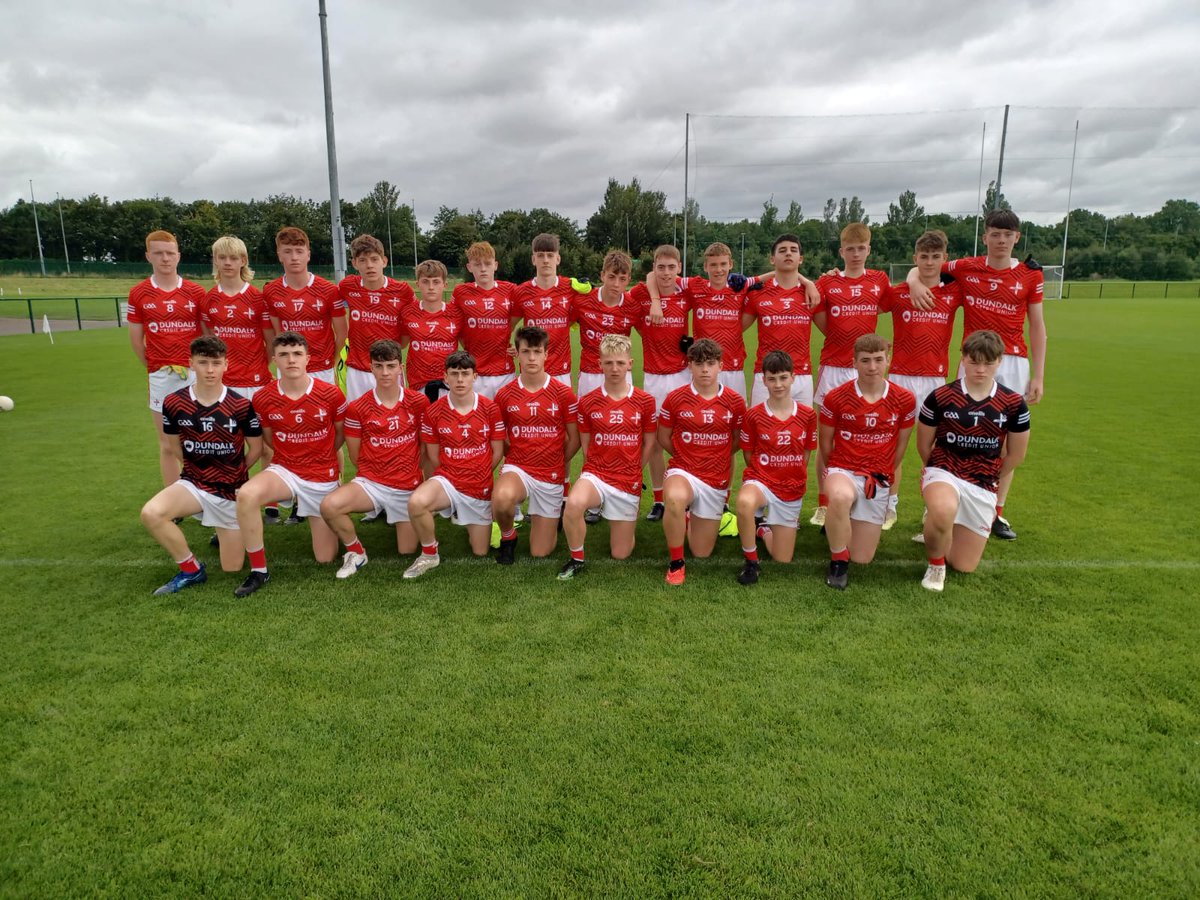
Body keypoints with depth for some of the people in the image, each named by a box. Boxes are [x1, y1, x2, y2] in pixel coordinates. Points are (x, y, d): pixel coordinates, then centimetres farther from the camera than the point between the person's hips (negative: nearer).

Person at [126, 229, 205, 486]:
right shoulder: (138, 294, 3)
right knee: (167, 445, 7)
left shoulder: (196, 292, 2)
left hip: (195, 373, 0)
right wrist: (154, 368, 8)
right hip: (161, 377, 1)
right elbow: (136, 339, 8)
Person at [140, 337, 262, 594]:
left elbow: (255, 448, 0)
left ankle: (227, 532, 39)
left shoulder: (241, 406, -15)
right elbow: (174, 445, 9)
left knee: (232, 568, 3)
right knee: (151, 513, -31)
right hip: (193, 483, 2)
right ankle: (191, 570, -7)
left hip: (231, 489, -1)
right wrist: (200, 469, 10)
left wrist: (232, 473, 9)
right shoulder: (173, 403, -9)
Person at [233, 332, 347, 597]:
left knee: (326, 558, 2)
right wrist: (293, 455, 7)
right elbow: (269, 439, 9)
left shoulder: (331, 394, -13)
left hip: (323, 478, 0)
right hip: (284, 470, 1)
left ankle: (316, 518, 38)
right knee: (246, 495, -35)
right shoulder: (263, 399, -9)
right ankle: (258, 570, -16)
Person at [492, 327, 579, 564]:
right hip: (516, 468, 0)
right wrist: (515, 457, 2)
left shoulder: (563, 394, -5)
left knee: (540, 553, 3)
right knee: (501, 499, -39)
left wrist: (557, 463, 8)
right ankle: (508, 536, -2)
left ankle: (556, 514, 38)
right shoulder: (504, 395, -2)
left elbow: (574, 439, 4)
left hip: (551, 476, 0)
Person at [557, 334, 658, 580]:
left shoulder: (645, 401, -4)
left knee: (620, 554, 6)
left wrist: (631, 470, 8)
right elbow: (585, 444, 6)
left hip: (628, 482, 1)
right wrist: (598, 469, 1)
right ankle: (576, 559, -10)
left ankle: (625, 521, 41)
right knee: (574, 504, -37)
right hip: (595, 474, -1)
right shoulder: (587, 402, -3)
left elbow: (649, 443, 6)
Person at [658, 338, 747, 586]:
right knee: (675, 498, -41)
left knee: (702, 552, 8)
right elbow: (663, 438, 6)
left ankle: (692, 516, 43)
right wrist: (687, 456, 8)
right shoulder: (675, 398, -8)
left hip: (716, 481, 2)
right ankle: (676, 563, -17)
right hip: (683, 471, -2)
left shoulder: (735, 401, -5)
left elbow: (739, 440, 10)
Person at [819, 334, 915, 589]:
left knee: (862, 559, 2)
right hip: (843, 469, -2)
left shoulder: (903, 400, -4)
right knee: (841, 497, -43)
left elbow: (901, 444, 10)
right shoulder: (835, 398, -9)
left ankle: (838, 523, 37)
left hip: (878, 479, 2)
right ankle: (838, 562, -16)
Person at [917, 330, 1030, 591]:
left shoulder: (1013, 404, -3)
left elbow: (1016, 455, 9)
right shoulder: (940, 397, -8)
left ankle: (937, 532, 39)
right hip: (944, 472, -2)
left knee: (964, 566, 5)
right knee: (943, 511, -41)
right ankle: (935, 565, -9)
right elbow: (923, 445, 4)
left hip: (983, 486, 3)